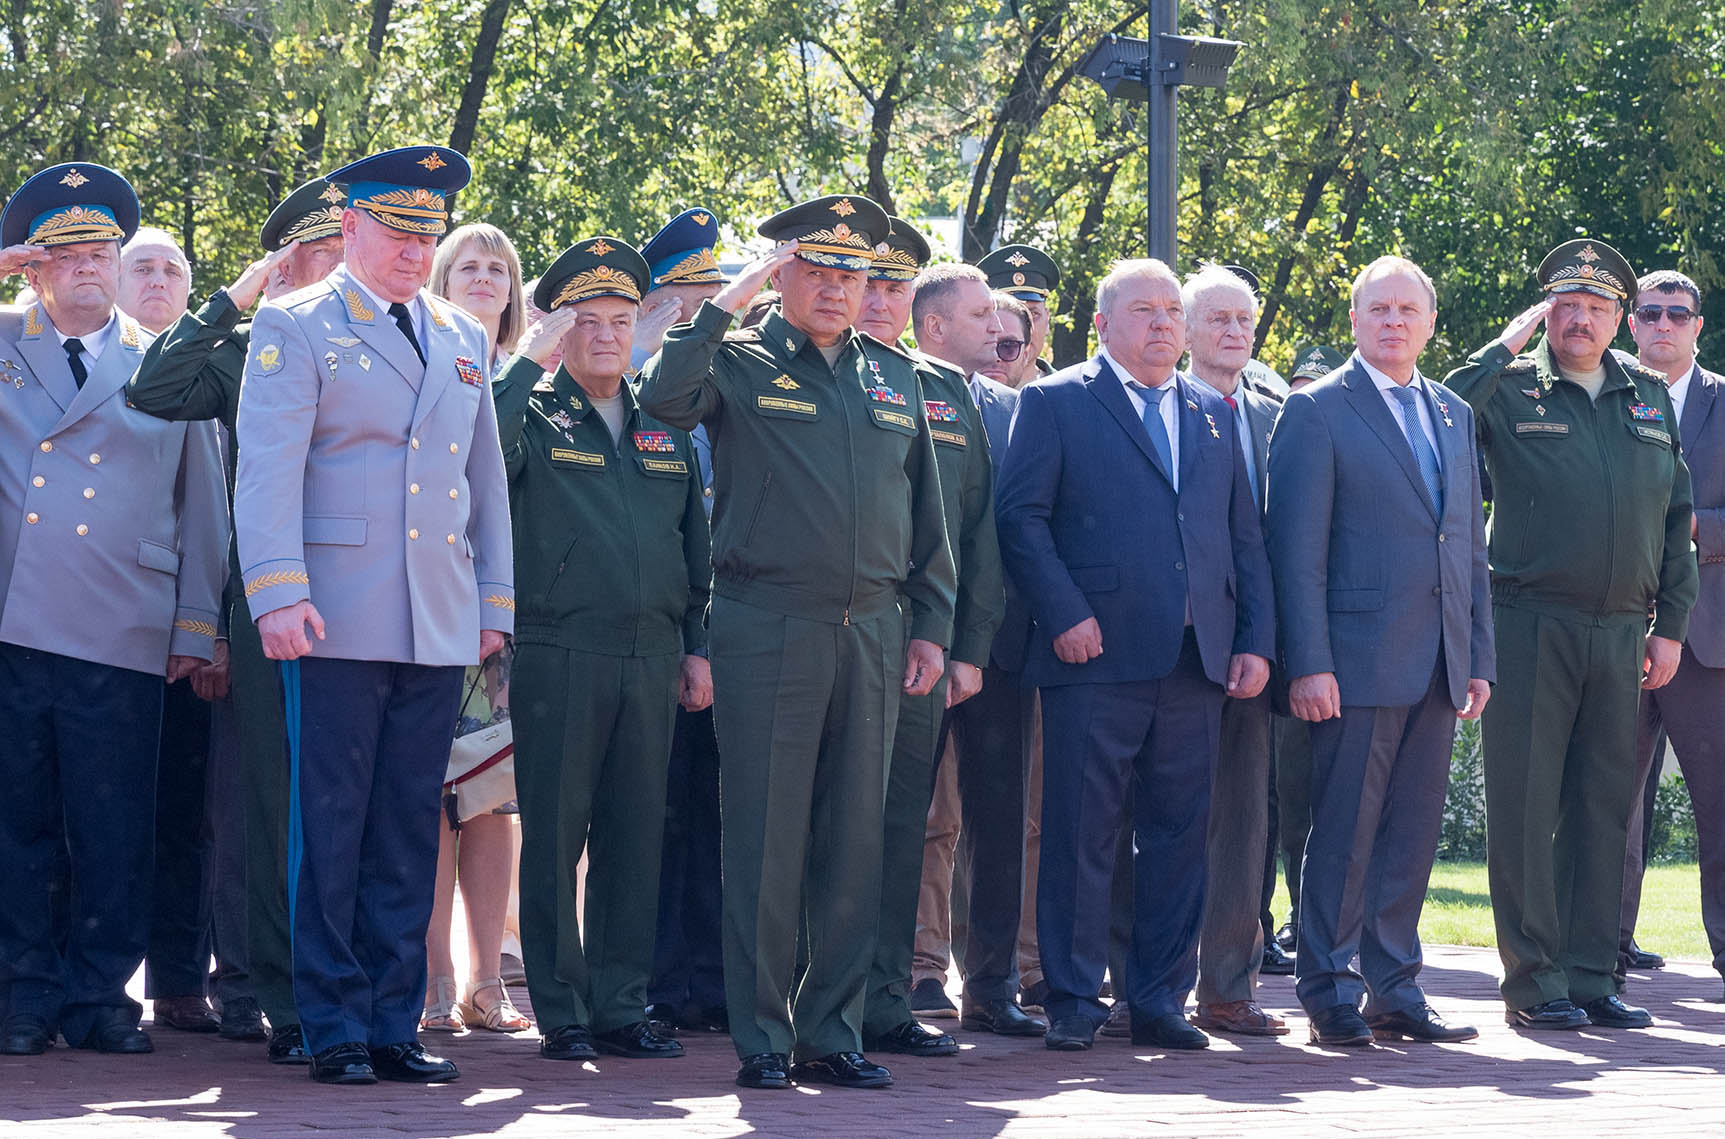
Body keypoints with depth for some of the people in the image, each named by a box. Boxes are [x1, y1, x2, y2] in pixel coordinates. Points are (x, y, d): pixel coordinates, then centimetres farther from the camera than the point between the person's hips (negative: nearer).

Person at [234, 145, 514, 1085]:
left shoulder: (464, 339, 18)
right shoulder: (293, 328, 1)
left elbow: (487, 477, 20)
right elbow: (267, 468, -7)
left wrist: (495, 599, 14)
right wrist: (277, 592, -17)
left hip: (442, 626, 5)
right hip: (337, 621, -5)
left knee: (409, 830, 6)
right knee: (328, 829, -2)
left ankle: (395, 1023, 11)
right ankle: (335, 1030, 3)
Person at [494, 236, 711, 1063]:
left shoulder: (667, 429, 16)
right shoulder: (534, 415, 3)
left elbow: (693, 546, 19)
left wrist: (696, 646, 13)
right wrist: (529, 360, -16)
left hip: (652, 659, 4)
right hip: (560, 655, -4)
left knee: (635, 836, 6)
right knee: (554, 834, -1)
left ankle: (621, 1007, 12)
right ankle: (561, 1014, 5)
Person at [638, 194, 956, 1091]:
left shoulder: (893, 375, 15)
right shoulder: (738, 362, 2)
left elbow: (924, 510, 18)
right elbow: (663, 397, -20)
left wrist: (931, 623, 12)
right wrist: (727, 301, -16)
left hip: (872, 635, 5)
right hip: (768, 633, -4)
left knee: (854, 843, 7)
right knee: (766, 839, -2)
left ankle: (833, 1033, 14)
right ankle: (761, 1039, 4)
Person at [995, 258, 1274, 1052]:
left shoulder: (1213, 415, 19)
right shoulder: (1055, 403, 4)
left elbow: (1244, 536, 18)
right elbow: (1022, 517, -3)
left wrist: (1256, 640, 8)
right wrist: (1065, 614, -13)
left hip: (1196, 661, 5)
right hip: (1097, 658, -4)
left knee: (1179, 836, 5)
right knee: (1080, 836, -2)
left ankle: (1160, 1000, 13)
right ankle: (1073, 1001, 5)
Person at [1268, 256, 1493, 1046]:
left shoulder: (1453, 416, 17)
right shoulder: (1318, 411, -2)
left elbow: (1471, 544, 19)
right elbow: (1297, 550, -7)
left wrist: (1479, 659, 12)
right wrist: (1309, 663, -14)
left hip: (1438, 668, 6)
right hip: (1360, 662, -6)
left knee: (1413, 833, 8)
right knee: (1345, 833, -3)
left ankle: (1394, 990, 14)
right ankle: (1330, 993, 5)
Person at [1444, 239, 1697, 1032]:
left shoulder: (1650, 397, 14)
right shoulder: (1509, 389, 1)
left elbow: (1676, 514, 16)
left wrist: (1670, 625, 9)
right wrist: (1505, 349, -12)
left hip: (1621, 631, 4)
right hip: (1530, 626, -4)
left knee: (1604, 810, 7)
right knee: (1524, 809, -3)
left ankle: (1591, 979, 13)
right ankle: (1535, 986, 3)